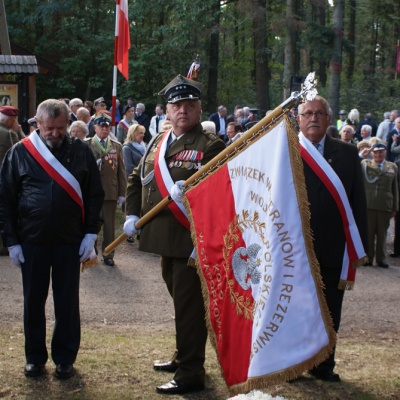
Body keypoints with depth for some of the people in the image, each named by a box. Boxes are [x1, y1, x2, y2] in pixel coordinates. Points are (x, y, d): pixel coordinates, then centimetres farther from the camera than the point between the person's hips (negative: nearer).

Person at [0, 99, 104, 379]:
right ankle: (35, 357, 24)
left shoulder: (81, 152, 1)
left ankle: (65, 358, 21)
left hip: (69, 241, 0)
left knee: (67, 303, 7)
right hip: (31, 241, 0)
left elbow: (95, 195, 4)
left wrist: (90, 233, -3)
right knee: (33, 301, 10)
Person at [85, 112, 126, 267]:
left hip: (111, 192, 1)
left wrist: (122, 193, 3)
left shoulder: (117, 146, 9)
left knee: (109, 225, 4)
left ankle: (108, 255, 13)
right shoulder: (86, 144, 3)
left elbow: (121, 171, 7)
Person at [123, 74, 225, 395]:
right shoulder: (158, 144, 14)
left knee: (189, 306, -3)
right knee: (179, 300, 21)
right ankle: (183, 358, 37)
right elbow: (136, 179, 22)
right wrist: (133, 214, 11)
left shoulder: (211, 145, -9)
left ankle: (190, 374, 6)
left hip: (192, 240, -8)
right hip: (165, 239, 8)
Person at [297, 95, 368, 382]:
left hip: (333, 250, 2)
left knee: (329, 313, 12)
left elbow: (358, 202, 5)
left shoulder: (347, 154, 4)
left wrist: (358, 245, 1)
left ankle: (324, 366, 25)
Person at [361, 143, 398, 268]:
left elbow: (395, 188, 12)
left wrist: (395, 207, 8)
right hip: (368, 205, -2)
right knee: (368, 233, 3)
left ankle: (380, 259, 17)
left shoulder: (392, 167, 12)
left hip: (385, 206, 2)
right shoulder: (365, 164, 6)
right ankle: (368, 258, 11)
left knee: (382, 234, 8)